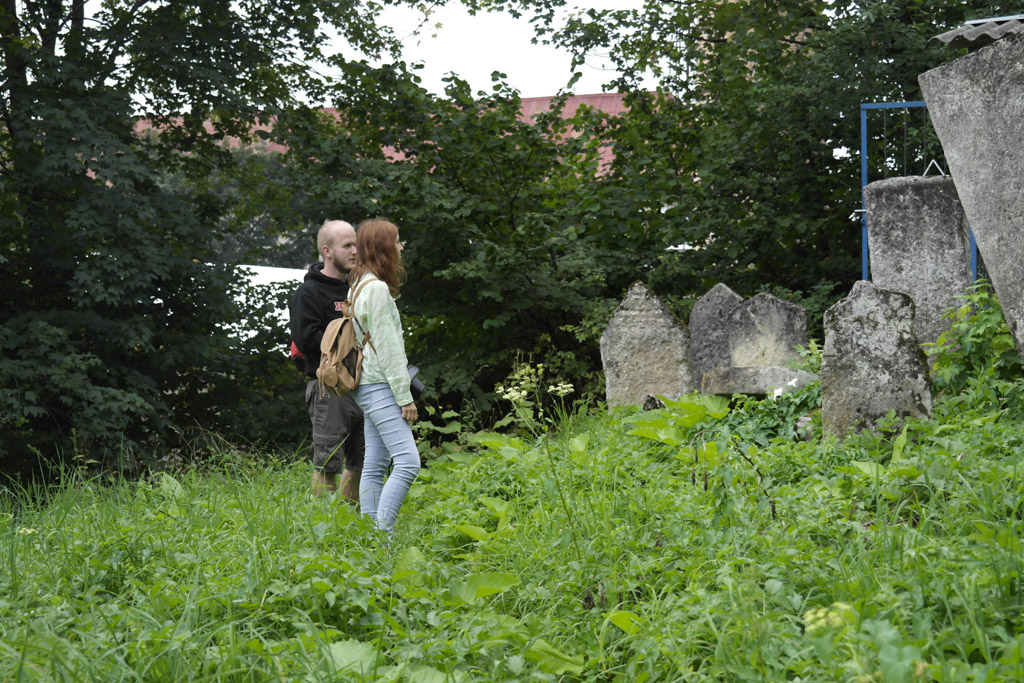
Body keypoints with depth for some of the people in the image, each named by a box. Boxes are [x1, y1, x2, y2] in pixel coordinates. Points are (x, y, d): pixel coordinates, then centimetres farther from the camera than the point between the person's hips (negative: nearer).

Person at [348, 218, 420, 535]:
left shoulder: (359, 285, 16)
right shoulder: (378, 288, -13)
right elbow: (387, 347, -16)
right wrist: (404, 396, -15)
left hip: (369, 387, 10)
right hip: (380, 387, -10)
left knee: (374, 466, 8)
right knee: (407, 461, -16)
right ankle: (382, 533, -21)